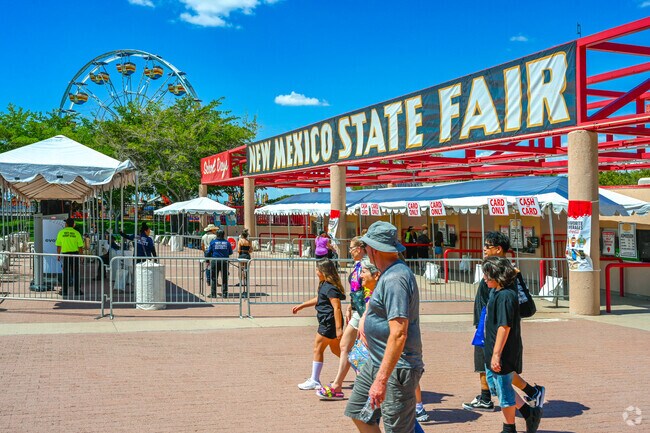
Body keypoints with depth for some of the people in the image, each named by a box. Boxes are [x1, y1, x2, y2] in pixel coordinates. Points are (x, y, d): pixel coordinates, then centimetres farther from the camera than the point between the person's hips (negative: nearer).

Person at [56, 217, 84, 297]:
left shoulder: (61, 232, 2)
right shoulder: (76, 233, -1)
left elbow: (58, 245, 3)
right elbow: (80, 246, -2)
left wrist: (58, 255, 13)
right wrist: (81, 256, 6)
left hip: (65, 254, 0)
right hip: (75, 254, 0)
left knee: (65, 273, 5)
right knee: (75, 273, 5)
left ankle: (65, 291, 5)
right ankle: (77, 291, 6)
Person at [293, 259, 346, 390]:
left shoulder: (330, 287, -19)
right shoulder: (325, 285, 13)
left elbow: (336, 308, -23)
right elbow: (318, 299, 28)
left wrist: (338, 328, -25)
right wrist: (301, 306, 31)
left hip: (329, 323, -10)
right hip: (327, 322, 10)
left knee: (318, 349, -1)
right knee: (336, 349, 17)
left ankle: (314, 381, 8)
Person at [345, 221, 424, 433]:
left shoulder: (395, 279, -22)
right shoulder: (389, 273, 10)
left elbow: (398, 335, -28)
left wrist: (381, 380, -29)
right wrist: (365, 316, 18)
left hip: (396, 368, -11)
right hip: (376, 362, 11)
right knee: (358, 413, 17)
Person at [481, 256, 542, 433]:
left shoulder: (505, 296, -22)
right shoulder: (496, 292, 9)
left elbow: (504, 327, -25)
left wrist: (496, 355, -24)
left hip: (503, 353, -10)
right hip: (492, 351, 10)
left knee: (504, 391, 5)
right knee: (496, 385, 20)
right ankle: (529, 413, 28)